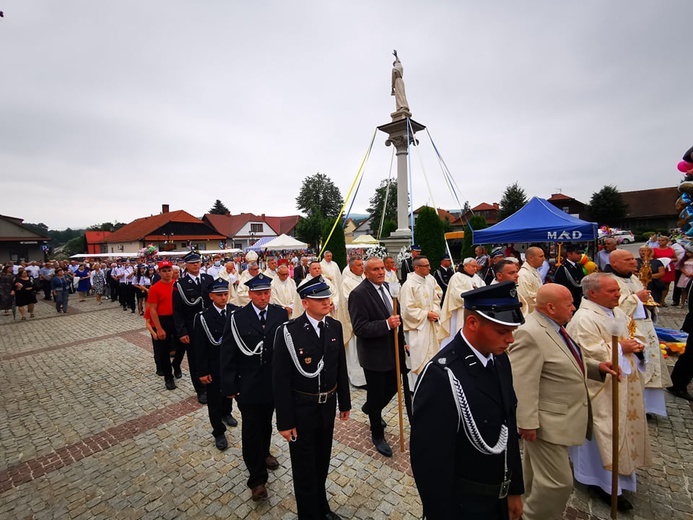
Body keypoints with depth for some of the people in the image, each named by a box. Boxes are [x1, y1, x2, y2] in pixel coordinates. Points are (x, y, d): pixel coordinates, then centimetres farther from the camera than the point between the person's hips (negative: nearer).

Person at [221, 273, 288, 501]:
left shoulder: (281, 314, -8)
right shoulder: (237, 318, -13)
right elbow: (227, 354, -8)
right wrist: (229, 386, -7)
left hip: (274, 382, 3)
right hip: (248, 385, -2)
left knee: (266, 423, 24)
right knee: (251, 429, 8)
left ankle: (264, 453, 51)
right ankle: (257, 479, 27)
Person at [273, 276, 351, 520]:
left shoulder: (335, 327, -6)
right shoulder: (288, 332, -21)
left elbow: (341, 367, 3)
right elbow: (280, 380, -16)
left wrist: (344, 402, 9)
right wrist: (285, 421, -13)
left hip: (328, 406, 5)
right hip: (301, 410, -4)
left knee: (322, 462, 26)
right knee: (305, 468, 17)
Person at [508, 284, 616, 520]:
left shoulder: (554, 326, 3)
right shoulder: (529, 334, -28)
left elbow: (566, 361, 18)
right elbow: (521, 385, -28)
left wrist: (596, 366, 4)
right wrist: (527, 423, -24)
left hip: (562, 414, 10)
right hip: (547, 422, -10)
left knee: (534, 472, 26)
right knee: (558, 482, 3)